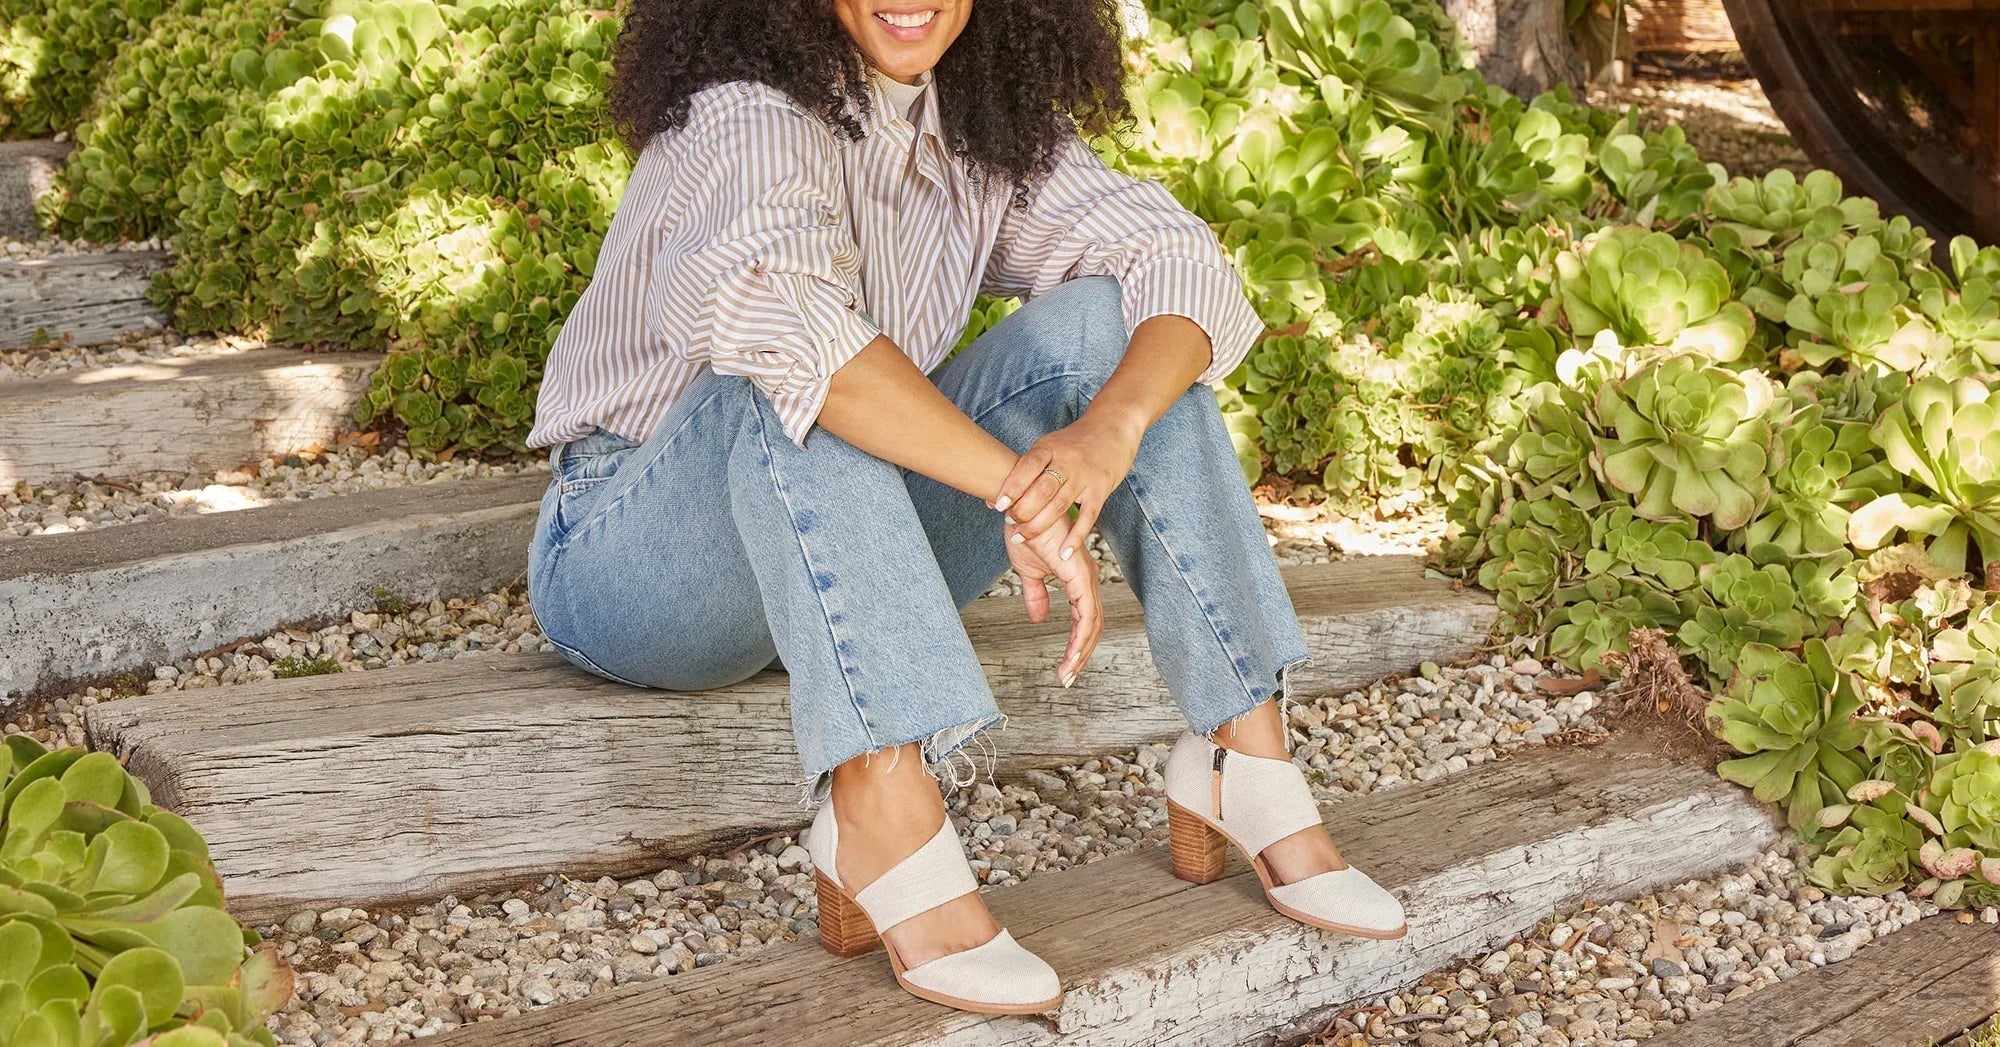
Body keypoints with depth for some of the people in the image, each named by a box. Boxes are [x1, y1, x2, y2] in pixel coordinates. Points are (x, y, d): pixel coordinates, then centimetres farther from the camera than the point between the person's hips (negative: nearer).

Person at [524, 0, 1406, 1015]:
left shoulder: (984, 132, 1)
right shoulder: (750, 114, -19)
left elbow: (1180, 261, -10)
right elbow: (767, 301, -41)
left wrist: (1111, 431, -31)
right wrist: (1023, 492, -43)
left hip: (847, 550, 6)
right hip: (628, 567, -5)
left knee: (1103, 320, -10)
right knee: (792, 371, -35)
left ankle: (1242, 755, -16)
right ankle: (883, 807, -44)